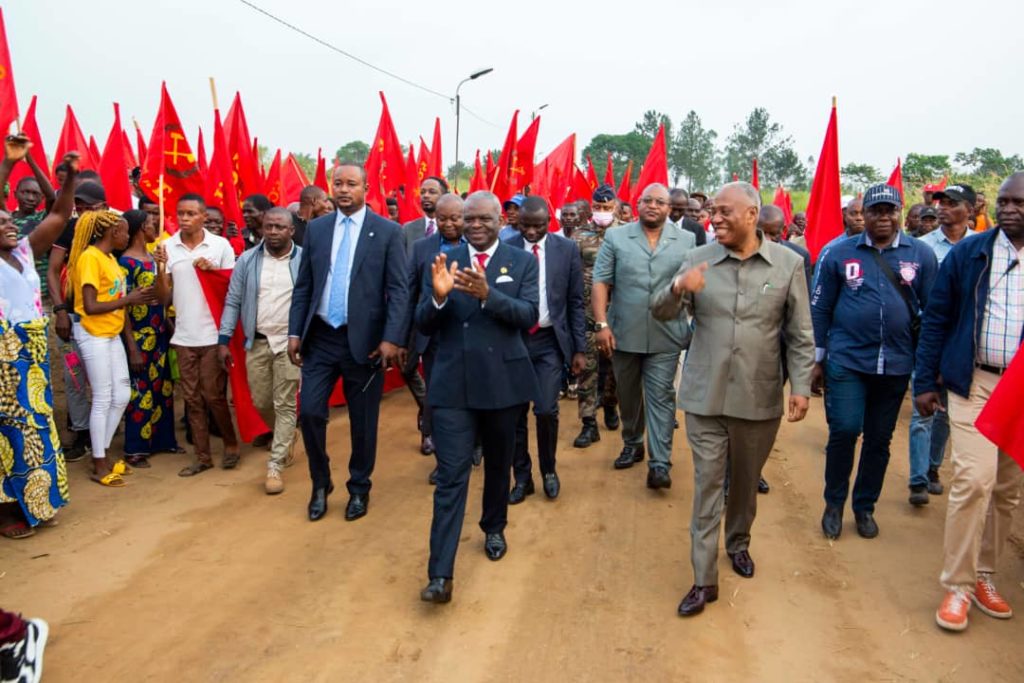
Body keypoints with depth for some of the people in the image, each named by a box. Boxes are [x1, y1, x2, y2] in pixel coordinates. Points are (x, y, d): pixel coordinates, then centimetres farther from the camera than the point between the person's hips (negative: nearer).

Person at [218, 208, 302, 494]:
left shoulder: (305, 260, -3)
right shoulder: (247, 260, 3)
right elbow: (233, 302, 5)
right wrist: (223, 340, 0)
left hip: (291, 342, -3)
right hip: (257, 343, 3)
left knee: (285, 404, -1)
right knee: (261, 402, 12)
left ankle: (275, 465, 8)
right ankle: (285, 438, 40)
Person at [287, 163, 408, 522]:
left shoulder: (388, 231, -3)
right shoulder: (316, 228, 7)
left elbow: (398, 290, -8)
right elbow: (303, 285, 9)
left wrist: (391, 339, -16)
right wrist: (295, 331, 1)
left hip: (364, 339, -3)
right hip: (320, 337, 3)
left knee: (363, 421, 8)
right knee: (310, 412, 1)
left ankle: (359, 489, 28)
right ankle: (320, 483, 24)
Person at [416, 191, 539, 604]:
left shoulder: (522, 262, 1)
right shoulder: (445, 262, 3)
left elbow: (529, 316, -12)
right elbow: (423, 325, -1)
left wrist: (488, 294, -27)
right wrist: (438, 295, -22)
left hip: (503, 381, 1)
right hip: (452, 384, 0)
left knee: (498, 465, 19)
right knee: (451, 476, -4)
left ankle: (494, 528, 44)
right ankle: (440, 575, -3)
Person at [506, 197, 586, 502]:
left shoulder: (567, 249, 0)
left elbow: (575, 302, 3)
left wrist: (580, 348, 0)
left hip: (550, 341, 0)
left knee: (546, 410, -7)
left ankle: (548, 470, 20)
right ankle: (522, 477, 24)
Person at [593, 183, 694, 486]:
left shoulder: (687, 241, 3)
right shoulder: (615, 238, 1)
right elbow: (601, 282, -3)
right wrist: (602, 324, -11)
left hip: (665, 337, -1)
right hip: (623, 334, 1)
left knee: (660, 397, 0)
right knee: (627, 394, 15)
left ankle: (660, 464, 2)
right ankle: (632, 444, 35)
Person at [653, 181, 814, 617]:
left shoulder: (788, 263, -2)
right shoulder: (697, 259, -2)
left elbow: (800, 335, 1)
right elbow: (660, 313, -3)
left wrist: (801, 386, -5)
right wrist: (677, 288, -24)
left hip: (760, 398, 1)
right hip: (705, 396, 0)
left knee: (746, 481, 18)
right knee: (707, 484, 2)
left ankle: (738, 543, 44)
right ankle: (704, 579, 11)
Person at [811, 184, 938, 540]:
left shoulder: (921, 254, 2)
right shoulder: (840, 253, -1)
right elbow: (820, 308, 2)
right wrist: (816, 360, 2)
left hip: (896, 364, 2)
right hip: (846, 360, -2)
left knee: (879, 439, 12)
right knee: (844, 430, -9)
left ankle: (865, 507, 30)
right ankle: (834, 504, 14)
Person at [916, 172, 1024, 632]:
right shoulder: (970, 252, 1)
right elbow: (936, 317, 2)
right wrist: (925, 382, -1)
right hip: (975, 382, -2)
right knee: (974, 478, -11)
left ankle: (984, 575, 26)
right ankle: (957, 585, 3)